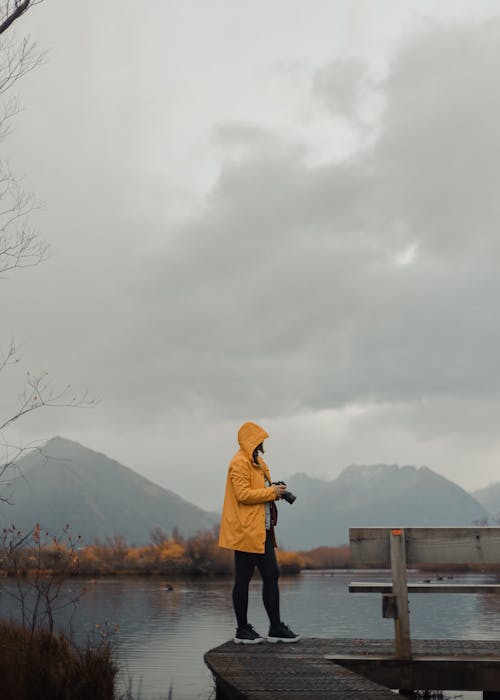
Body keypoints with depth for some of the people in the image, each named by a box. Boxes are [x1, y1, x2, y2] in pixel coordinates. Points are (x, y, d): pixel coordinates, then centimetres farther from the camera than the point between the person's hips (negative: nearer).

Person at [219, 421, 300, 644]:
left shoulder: (257, 462, 20)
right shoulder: (239, 463, -12)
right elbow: (243, 494, -21)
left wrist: (274, 491, 6)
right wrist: (271, 492, -15)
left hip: (262, 531, 10)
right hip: (246, 531, -10)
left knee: (271, 576, 9)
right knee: (243, 579, 0)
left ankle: (276, 628, 15)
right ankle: (242, 631, 9)